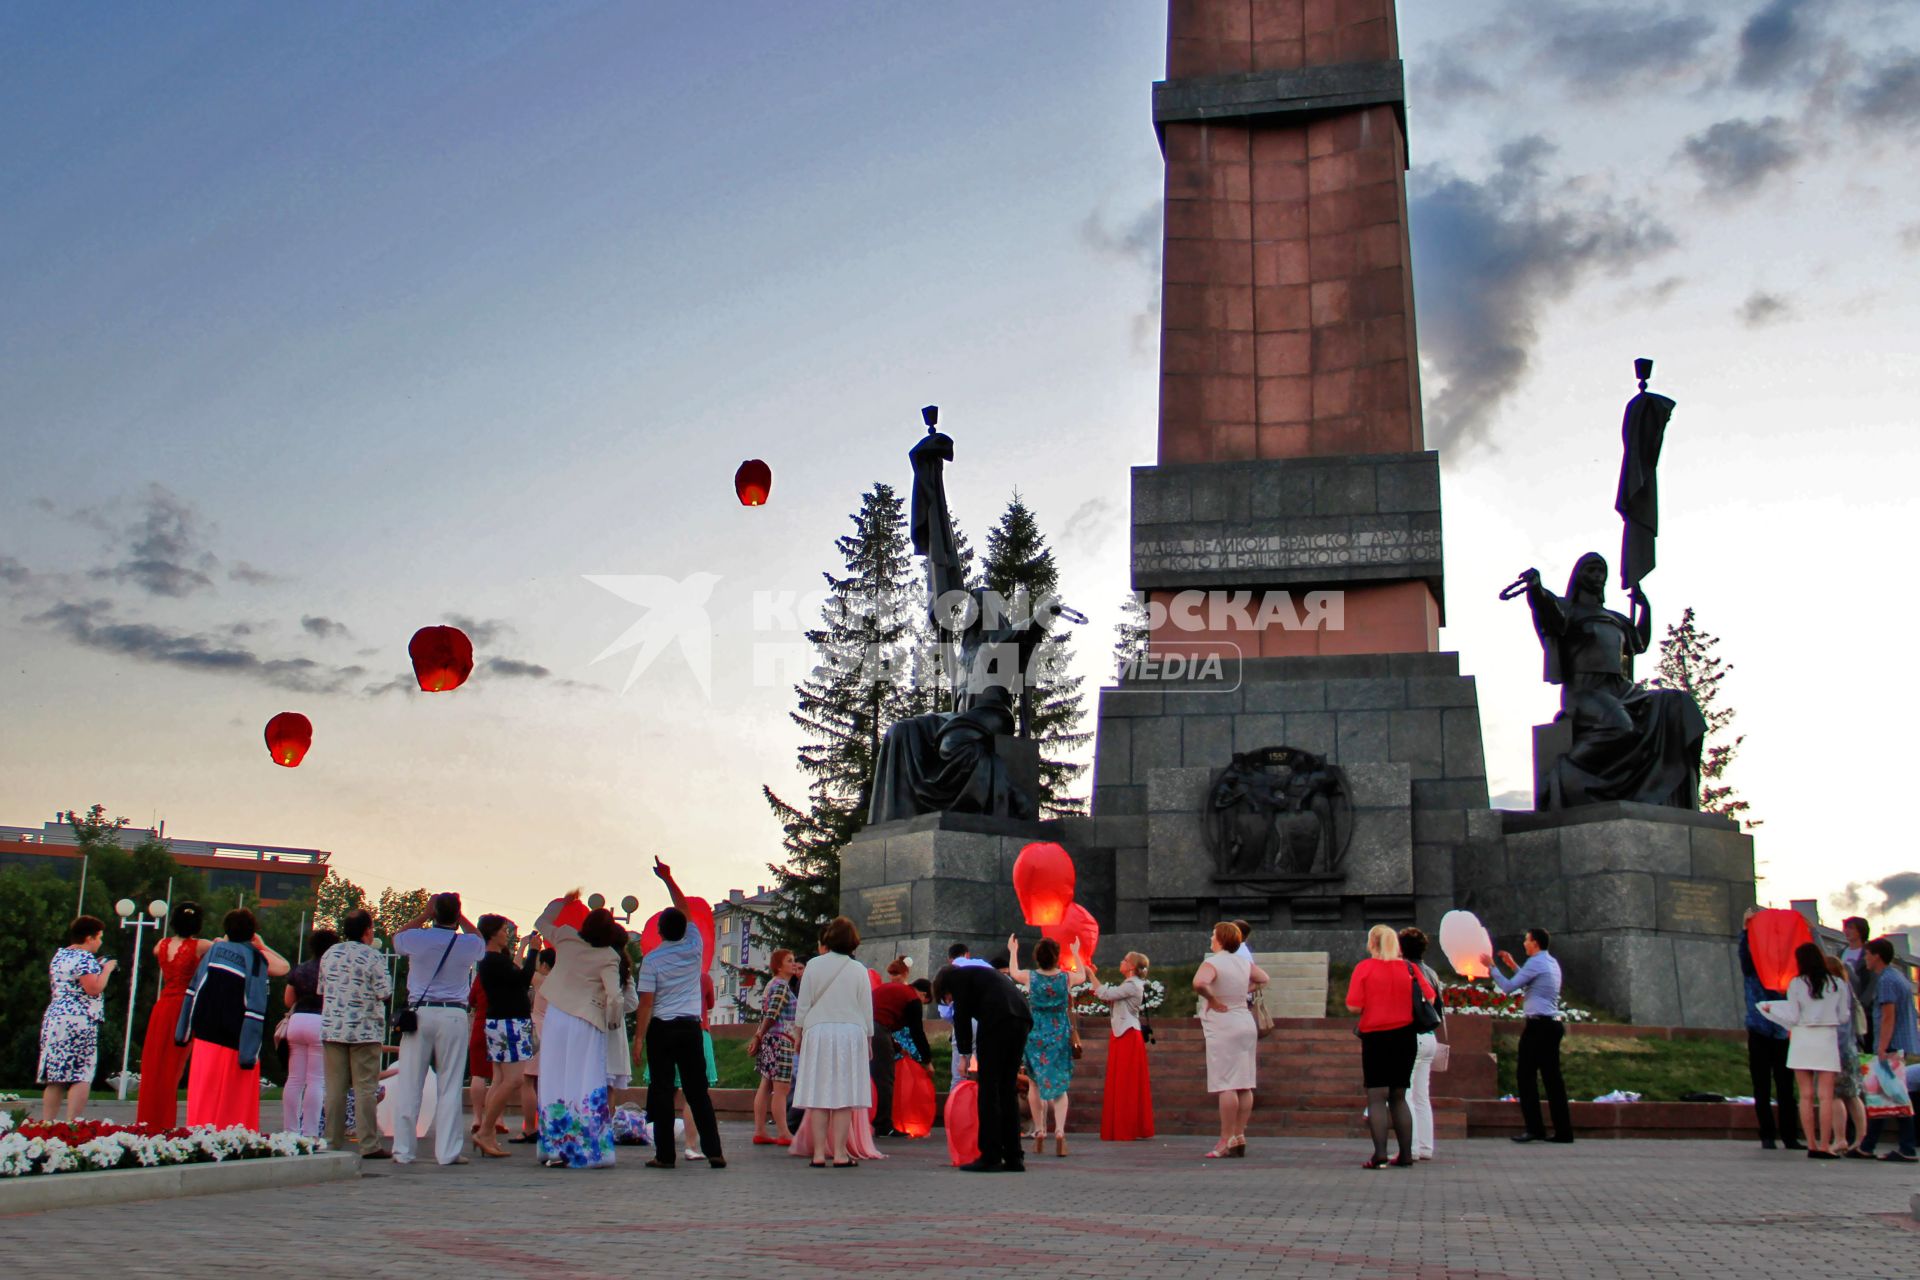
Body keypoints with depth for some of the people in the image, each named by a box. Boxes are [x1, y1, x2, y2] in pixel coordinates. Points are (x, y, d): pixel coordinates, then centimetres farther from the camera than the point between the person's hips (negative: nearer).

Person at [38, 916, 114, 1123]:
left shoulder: (59, 955, 17)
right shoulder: (85, 958, -11)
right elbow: (94, 988, -20)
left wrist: (98, 968, 22)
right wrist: (106, 969, -4)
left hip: (53, 1018, 9)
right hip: (78, 1022, -9)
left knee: (56, 1077, 11)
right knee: (82, 1076, -6)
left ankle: (46, 1123, 10)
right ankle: (72, 1123, -12)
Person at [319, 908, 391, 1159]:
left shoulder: (330, 954, 8)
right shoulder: (372, 957, -9)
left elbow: (322, 991, 15)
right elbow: (385, 994, -9)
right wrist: (385, 976, 9)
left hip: (332, 1029, 5)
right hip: (364, 1030, -5)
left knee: (334, 1088, 8)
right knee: (365, 1088, -2)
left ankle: (333, 1143, 10)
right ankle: (368, 1145, -3)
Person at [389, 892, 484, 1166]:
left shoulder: (417, 939, -3)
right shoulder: (469, 945, 0)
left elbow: (396, 938, 22)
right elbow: (480, 941, 25)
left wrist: (425, 915, 18)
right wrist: (460, 917, 19)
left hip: (419, 1013, 0)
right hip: (454, 1016, 0)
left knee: (409, 1084, 5)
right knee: (449, 1086, 2)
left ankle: (403, 1150, 8)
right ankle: (448, 1151, 2)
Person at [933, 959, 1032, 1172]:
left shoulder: (955, 975, 14)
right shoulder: (979, 973, 35)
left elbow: (962, 1014, 4)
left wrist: (964, 1053, 11)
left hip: (997, 1019, -8)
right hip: (1022, 1019, 8)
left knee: (989, 1088, -1)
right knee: (1008, 1089, 13)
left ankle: (990, 1158, -1)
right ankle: (1013, 1157, 13)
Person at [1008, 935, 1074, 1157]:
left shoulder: (1030, 977, -9)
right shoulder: (1066, 978, -8)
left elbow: (1013, 972, 15)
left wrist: (1013, 951, 32)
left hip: (1035, 1036, 0)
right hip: (1061, 1036, 0)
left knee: (1035, 1084, 15)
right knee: (1060, 1085, 6)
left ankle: (1040, 1132, 16)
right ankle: (1060, 1131, -12)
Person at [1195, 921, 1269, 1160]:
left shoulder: (1213, 963, -13)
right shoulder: (1245, 963, 9)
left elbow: (1199, 982, -33)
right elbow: (1263, 979, 26)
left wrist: (1212, 999, -18)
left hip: (1223, 1029, -8)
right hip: (1246, 1024, 8)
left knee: (1226, 1086, -7)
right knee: (1244, 1086, 8)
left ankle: (1226, 1141, -7)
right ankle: (1239, 1137, 13)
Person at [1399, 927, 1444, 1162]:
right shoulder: (1431, 974, 13)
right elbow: (1440, 1010, 19)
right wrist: (1441, 1035, 28)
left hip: (1410, 1037, -8)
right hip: (1429, 1038, 8)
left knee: (1404, 1095, -5)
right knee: (1422, 1096, 13)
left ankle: (1411, 1148, -8)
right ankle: (1425, 1147, 15)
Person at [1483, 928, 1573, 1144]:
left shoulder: (1535, 963, -11)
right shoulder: (1552, 963, 17)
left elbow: (1508, 987, -11)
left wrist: (1491, 967, -1)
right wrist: (1513, 965, 31)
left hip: (1537, 1025, -9)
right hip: (1553, 1024, 9)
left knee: (1527, 1076, -4)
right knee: (1552, 1077, 9)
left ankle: (1534, 1128, -8)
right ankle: (1563, 1131, 8)